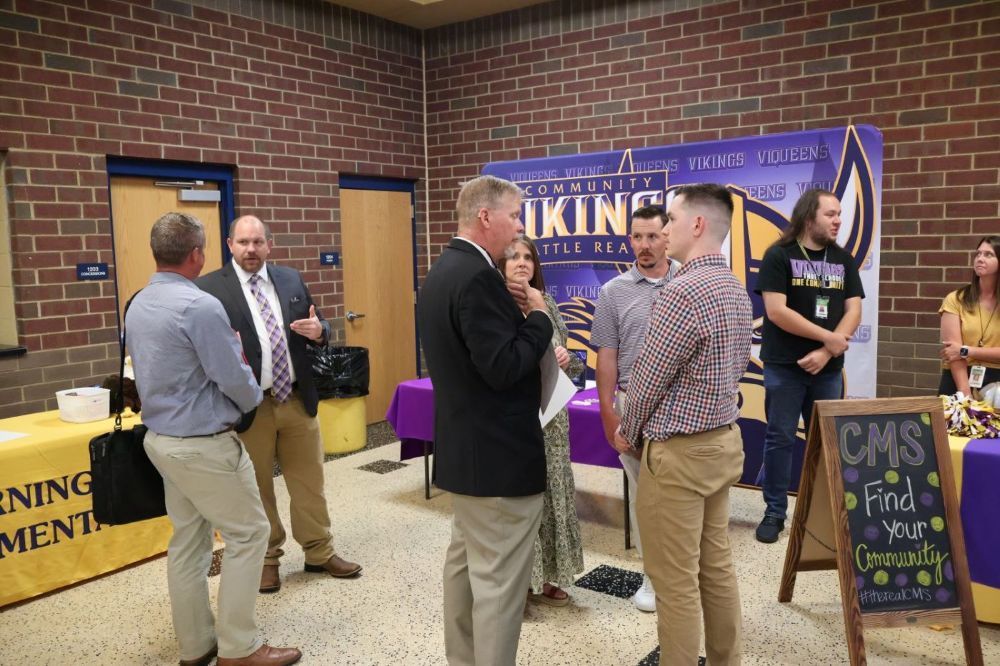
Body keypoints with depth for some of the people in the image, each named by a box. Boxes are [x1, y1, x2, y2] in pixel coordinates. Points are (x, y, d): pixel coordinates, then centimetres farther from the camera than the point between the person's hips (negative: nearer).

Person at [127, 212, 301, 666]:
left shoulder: (137, 306, 6)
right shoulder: (200, 306, -21)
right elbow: (234, 380, -18)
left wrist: (230, 356, 15)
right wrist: (252, 396, 3)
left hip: (161, 438, 9)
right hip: (204, 444, -9)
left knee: (187, 540, 15)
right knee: (248, 532, 3)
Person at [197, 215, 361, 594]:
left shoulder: (291, 280, 6)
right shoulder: (210, 289, -8)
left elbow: (316, 329, 12)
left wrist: (318, 330, -11)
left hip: (298, 400, 4)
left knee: (309, 482, 14)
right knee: (256, 489, 11)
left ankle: (320, 553, 29)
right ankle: (266, 559, 29)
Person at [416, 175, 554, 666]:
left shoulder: (442, 271, 10)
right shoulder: (478, 276, -22)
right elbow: (503, 368, -25)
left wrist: (512, 311, 6)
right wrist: (538, 316, -12)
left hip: (464, 446, 11)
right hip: (497, 454, -11)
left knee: (466, 560, 21)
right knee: (499, 579, 1)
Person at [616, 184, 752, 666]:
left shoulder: (682, 291, -22)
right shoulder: (736, 289, 8)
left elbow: (648, 376, -16)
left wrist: (628, 432, 1)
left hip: (679, 452, -9)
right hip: (724, 439, 9)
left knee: (676, 580, 4)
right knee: (716, 566, 18)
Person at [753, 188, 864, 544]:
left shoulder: (843, 259, 9)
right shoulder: (779, 255, -6)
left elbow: (853, 312, 3)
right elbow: (776, 312, -15)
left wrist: (826, 352, -11)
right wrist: (829, 337, -11)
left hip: (828, 367, 4)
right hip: (784, 366, -4)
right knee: (780, 439, 2)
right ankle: (775, 512, 13)